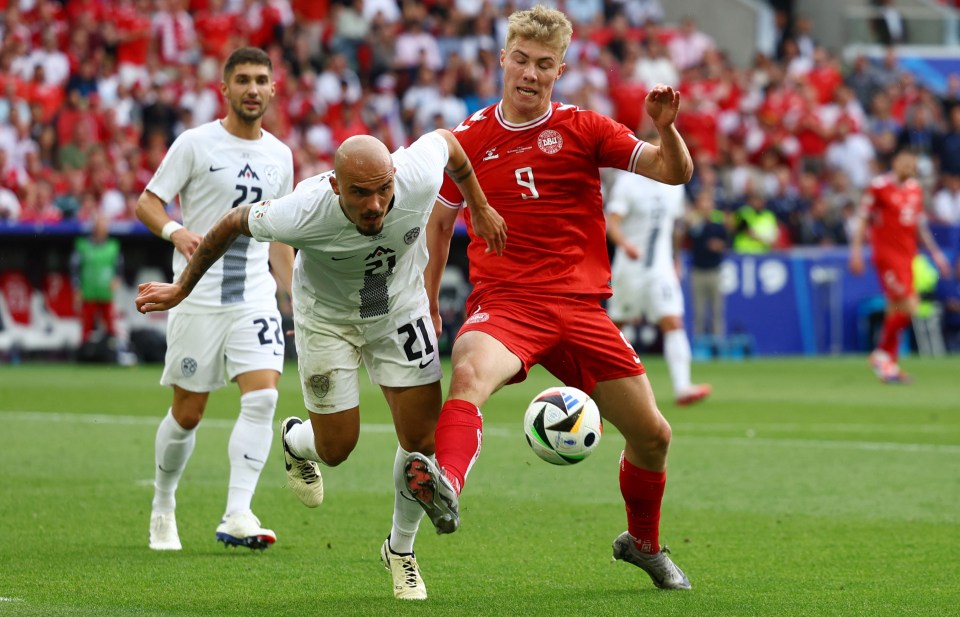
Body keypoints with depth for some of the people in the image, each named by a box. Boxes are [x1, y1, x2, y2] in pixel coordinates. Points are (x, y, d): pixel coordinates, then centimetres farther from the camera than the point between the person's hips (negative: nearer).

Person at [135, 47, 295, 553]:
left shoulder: (279, 156, 11)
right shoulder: (195, 144, -3)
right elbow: (146, 202, -3)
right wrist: (175, 231, -24)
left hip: (256, 298, 3)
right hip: (199, 297, -3)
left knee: (262, 397, -16)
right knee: (187, 413, 3)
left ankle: (236, 517, -19)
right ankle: (163, 508, 26)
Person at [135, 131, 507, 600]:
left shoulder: (419, 178, -33)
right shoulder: (303, 214, -38)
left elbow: (444, 139, -8)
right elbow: (233, 224, -17)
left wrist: (479, 207, 5)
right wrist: (182, 290, -6)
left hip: (401, 309, 2)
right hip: (327, 319, -2)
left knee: (422, 439, -4)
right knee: (337, 449, 1)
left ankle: (400, 549, 22)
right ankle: (296, 441, 41)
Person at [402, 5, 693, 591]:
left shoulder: (583, 128, 5)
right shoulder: (470, 138, 7)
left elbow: (674, 172, -2)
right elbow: (440, 222, 20)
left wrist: (666, 127, -22)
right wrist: (427, 304, 17)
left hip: (581, 308, 2)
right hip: (505, 303, -2)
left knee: (652, 435, 5)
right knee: (471, 372, -37)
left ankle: (643, 542, 32)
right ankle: (445, 486, -62)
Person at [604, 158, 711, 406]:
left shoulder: (674, 187, 8)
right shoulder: (627, 182, -10)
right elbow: (612, 222, -18)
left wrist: (676, 262, 23)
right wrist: (625, 244, -36)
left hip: (661, 267, 4)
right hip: (630, 267, -4)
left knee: (673, 323, -12)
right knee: (616, 324, 10)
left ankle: (682, 387, -21)